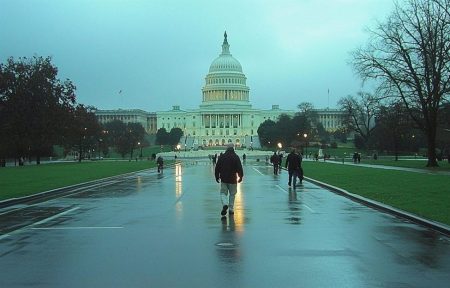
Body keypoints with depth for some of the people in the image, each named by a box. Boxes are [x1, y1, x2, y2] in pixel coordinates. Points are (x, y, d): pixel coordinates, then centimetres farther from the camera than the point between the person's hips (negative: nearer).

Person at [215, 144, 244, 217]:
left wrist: (217, 177, 15)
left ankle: (225, 204, -20)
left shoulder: (221, 157, 3)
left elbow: (217, 168, 6)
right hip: (233, 179, -1)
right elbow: (239, 168, -8)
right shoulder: (236, 157, -5)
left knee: (223, 193, 8)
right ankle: (231, 209, 11)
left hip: (223, 179, 1)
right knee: (232, 194, 11)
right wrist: (240, 176, 3)